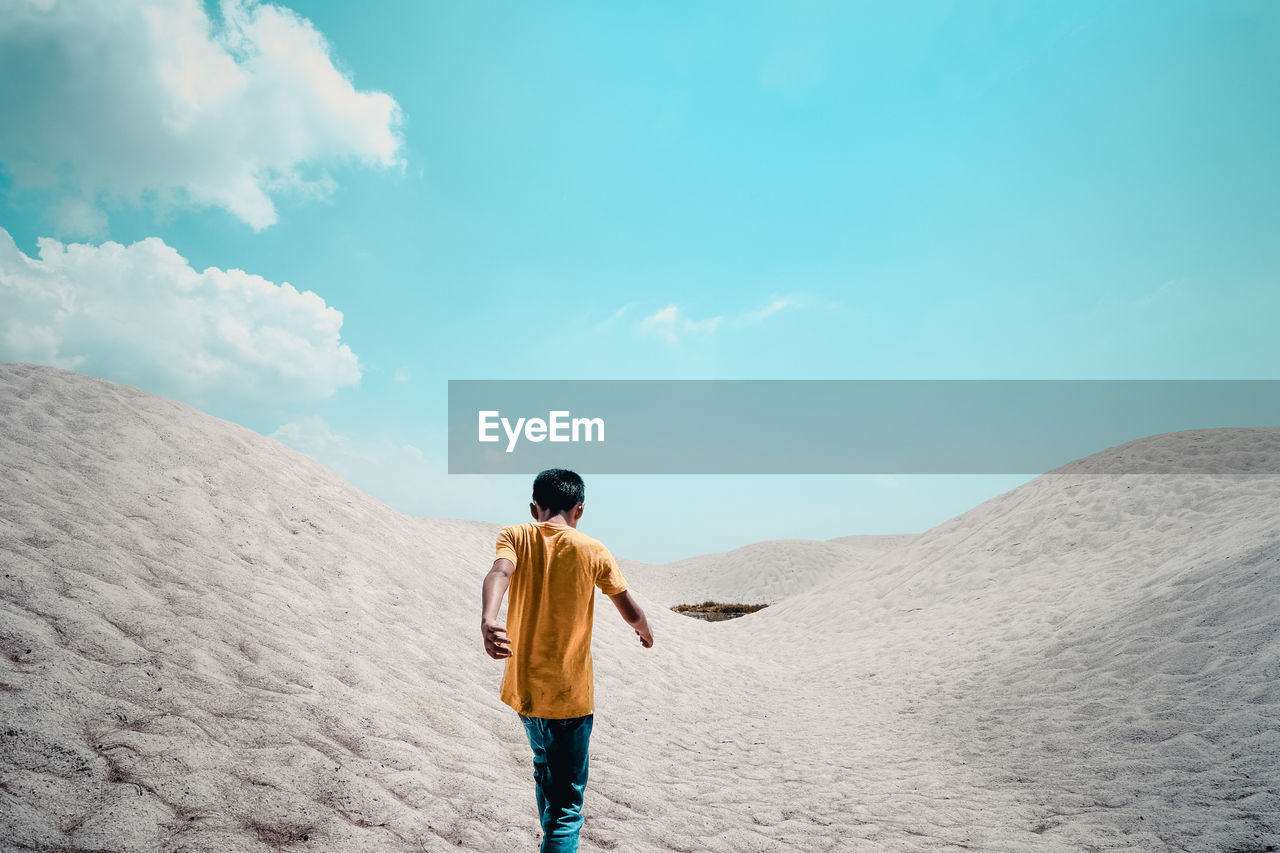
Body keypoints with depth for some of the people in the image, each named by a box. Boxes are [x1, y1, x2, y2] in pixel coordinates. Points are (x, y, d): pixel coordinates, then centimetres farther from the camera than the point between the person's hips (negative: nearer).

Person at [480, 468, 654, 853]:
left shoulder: (515, 536, -1)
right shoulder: (592, 551, -4)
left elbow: (499, 573, -23)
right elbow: (631, 612, 2)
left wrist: (488, 621, -39)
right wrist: (645, 632, 23)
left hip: (524, 688, 4)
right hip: (570, 695, -4)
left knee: (546, 771, 29)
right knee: (566, 804, 3)